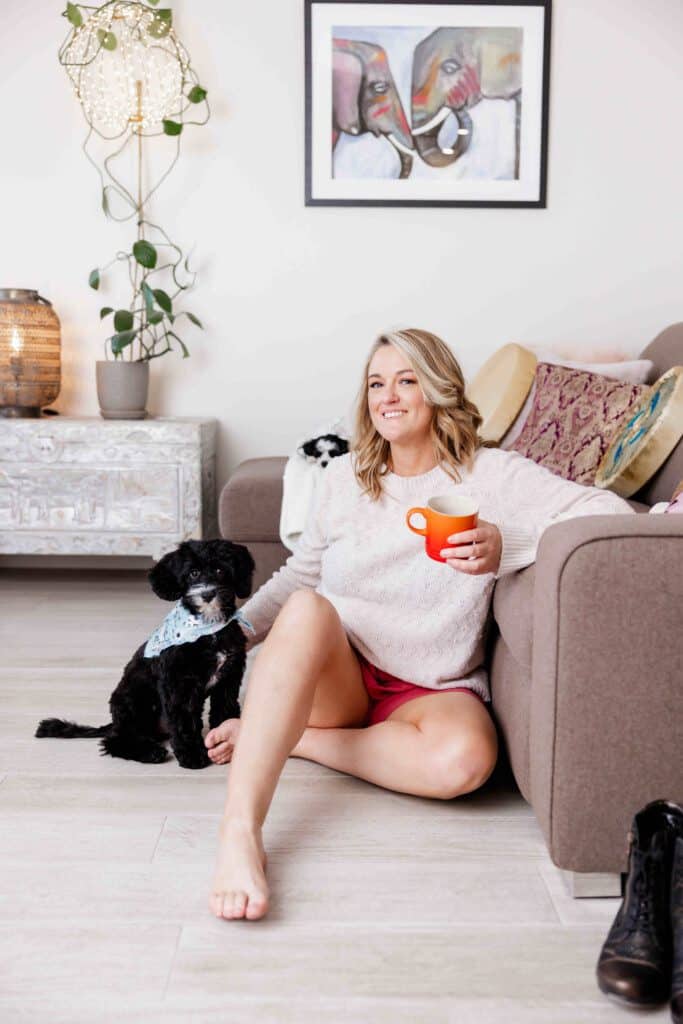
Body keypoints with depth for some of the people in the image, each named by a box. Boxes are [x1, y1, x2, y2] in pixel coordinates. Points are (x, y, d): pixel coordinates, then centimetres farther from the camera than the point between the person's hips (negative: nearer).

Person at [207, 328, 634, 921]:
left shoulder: (490, 476, -3)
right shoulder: (344, 478, 11)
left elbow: (612, 514, -15)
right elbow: (299, 575, 18)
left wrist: (507, 546, -31)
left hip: (433, 688, -2)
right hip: (335, 676, 2)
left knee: (464, 759, -37)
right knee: (307, 608, -34)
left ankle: (282, 736, -17)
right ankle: (240, 833, -41)